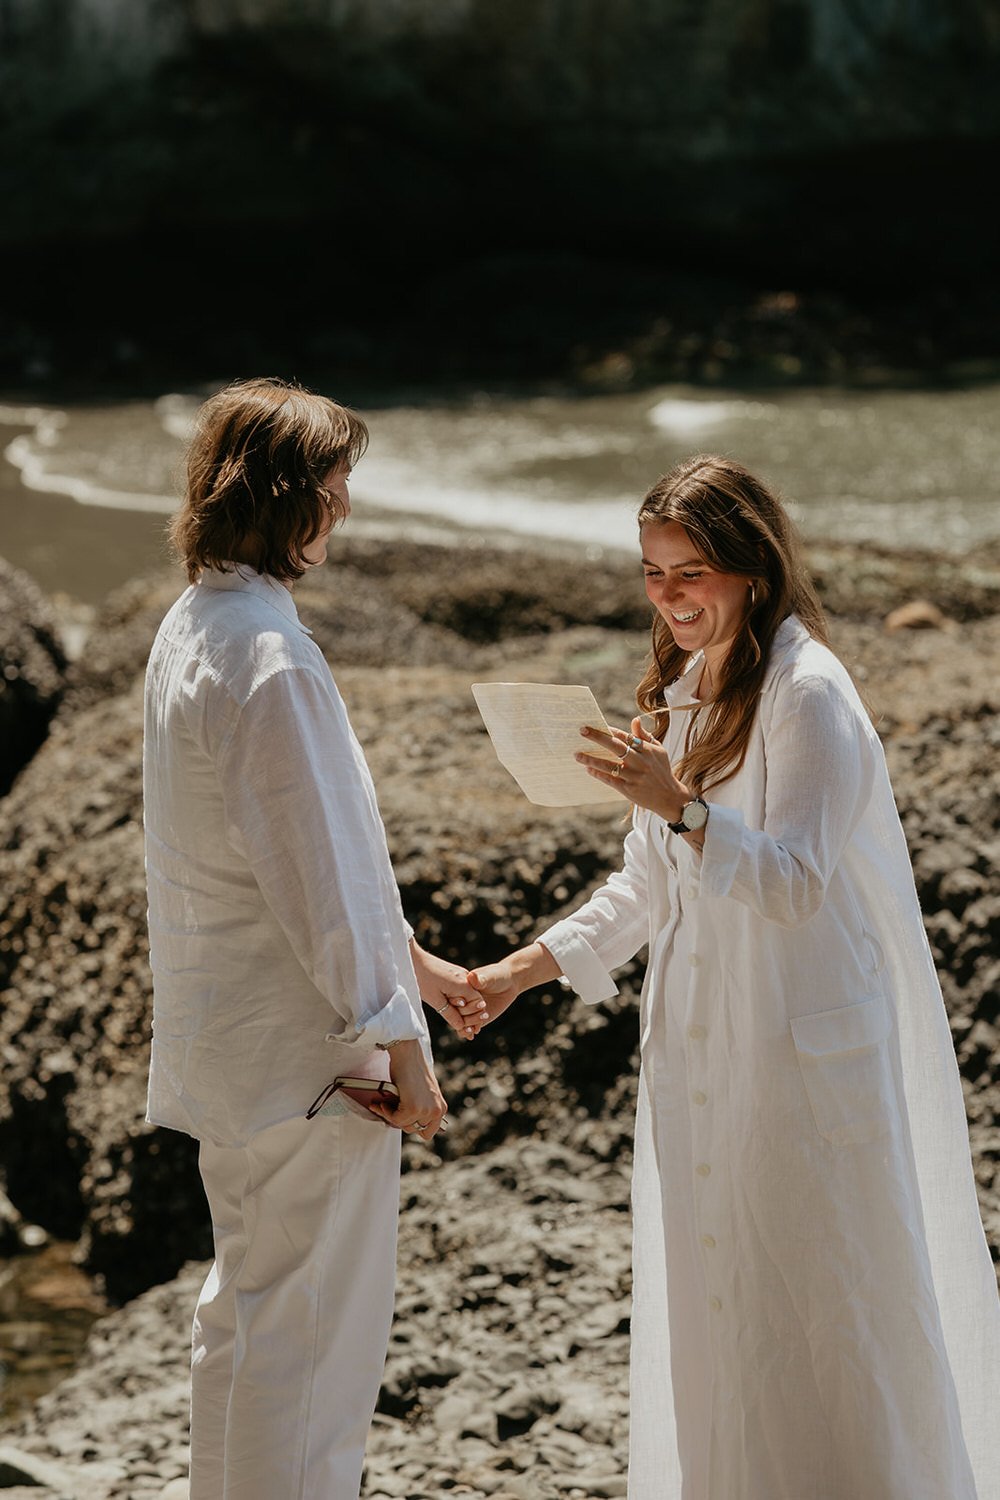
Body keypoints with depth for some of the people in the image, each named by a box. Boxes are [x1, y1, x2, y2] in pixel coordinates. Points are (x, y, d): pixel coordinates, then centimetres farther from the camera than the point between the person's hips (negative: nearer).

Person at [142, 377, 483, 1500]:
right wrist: (395, 1042, -14)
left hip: (228, 1038, 10)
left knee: (248, 1305, 22)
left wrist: (403, 954, 21)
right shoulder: (269, 659, -23)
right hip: (304, 1049, -10)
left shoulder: (193, 627, 9)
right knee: (306, 1326, 2)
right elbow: (318, 872, -22)